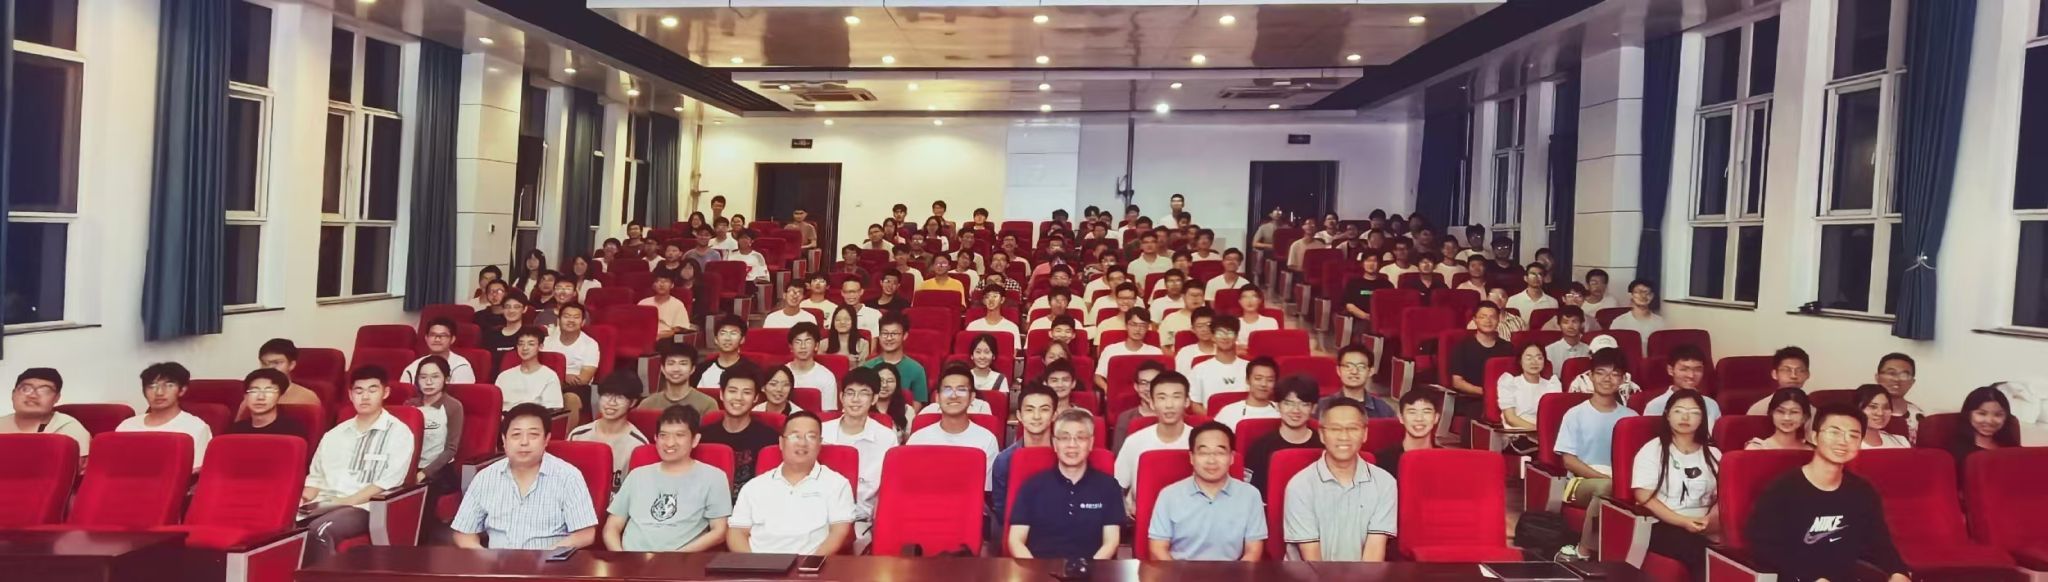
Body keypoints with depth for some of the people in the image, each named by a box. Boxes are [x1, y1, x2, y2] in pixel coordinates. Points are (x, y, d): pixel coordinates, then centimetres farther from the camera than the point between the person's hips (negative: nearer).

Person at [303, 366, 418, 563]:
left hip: (363, 507, -5)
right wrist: (302, 500, -3)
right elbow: (316, 476, 19)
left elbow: (387, 483, -7)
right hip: (323, 503, 5)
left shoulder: (398, 433, 2)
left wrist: (344, 502, -15)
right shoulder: (334, 434, 20)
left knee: (319, 530, -34)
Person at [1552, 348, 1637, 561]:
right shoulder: (1576, 414, 3)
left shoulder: (1630, 417, 12)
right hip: (1582, 481, -2)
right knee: (1605, 487, -37)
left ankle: (1581, 550, -23)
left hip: (1620, 484, 2)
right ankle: (1584, 550, -22)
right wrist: (1603, 476, -16)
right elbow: (1569, 461, -3)